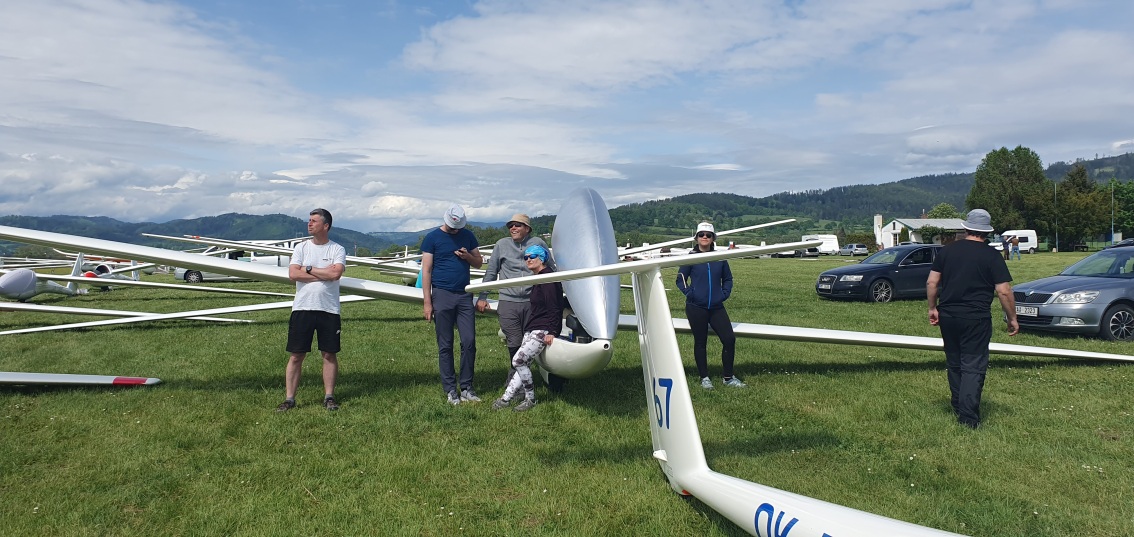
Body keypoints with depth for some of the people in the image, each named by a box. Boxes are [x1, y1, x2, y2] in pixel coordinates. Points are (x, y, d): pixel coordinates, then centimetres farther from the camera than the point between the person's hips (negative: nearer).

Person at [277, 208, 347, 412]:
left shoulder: (337, 250, 2)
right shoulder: (301, 248, 6)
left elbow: (335, 274, -15)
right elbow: (293, 274, -8)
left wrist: (308, 269, -7)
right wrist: (324, 273, -10)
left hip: (329, 310, -1)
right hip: (302, 308, 1)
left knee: (330, 355, 5)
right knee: (296, 355, 3)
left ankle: (329, 397, 16)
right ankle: (289, 398, 10)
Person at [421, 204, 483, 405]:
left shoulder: (468, 236, 11)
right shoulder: (432, 238, -1)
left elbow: (479, 262, 17)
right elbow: (426, 270, -3)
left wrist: (468, 256, -7)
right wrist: (427, 302, -8)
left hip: (464, 295, 3)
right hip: (442, 296, -3)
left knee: (469, 342, -1)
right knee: (445, 345, 2)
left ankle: (466, 387, 9)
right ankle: (450, 390, 10)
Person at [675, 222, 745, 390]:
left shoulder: (719, 258, 6)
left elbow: (727, 278, 17)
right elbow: (681, 280, 3)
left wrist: (725, 294, 3)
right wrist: (690, 293, -10)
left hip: (717, 307, 3)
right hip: (696, 308, -3)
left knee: (729, 338, -4)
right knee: (700, 343, 6)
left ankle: (729, 378, 11)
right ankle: (704, 378, 18)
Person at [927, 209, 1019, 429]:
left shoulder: (947, 251, 4)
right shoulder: (991, 256, -6)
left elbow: (931, 282, 3)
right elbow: (1004, 292, -9)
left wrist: (933, 308, 14)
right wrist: (1012, 318, 2)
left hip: (947, 316, 4)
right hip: (976, 319, -4)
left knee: (954, 363, 17)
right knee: (973, 367, -1)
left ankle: (958, 408, 29)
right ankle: (968, 417, -6)